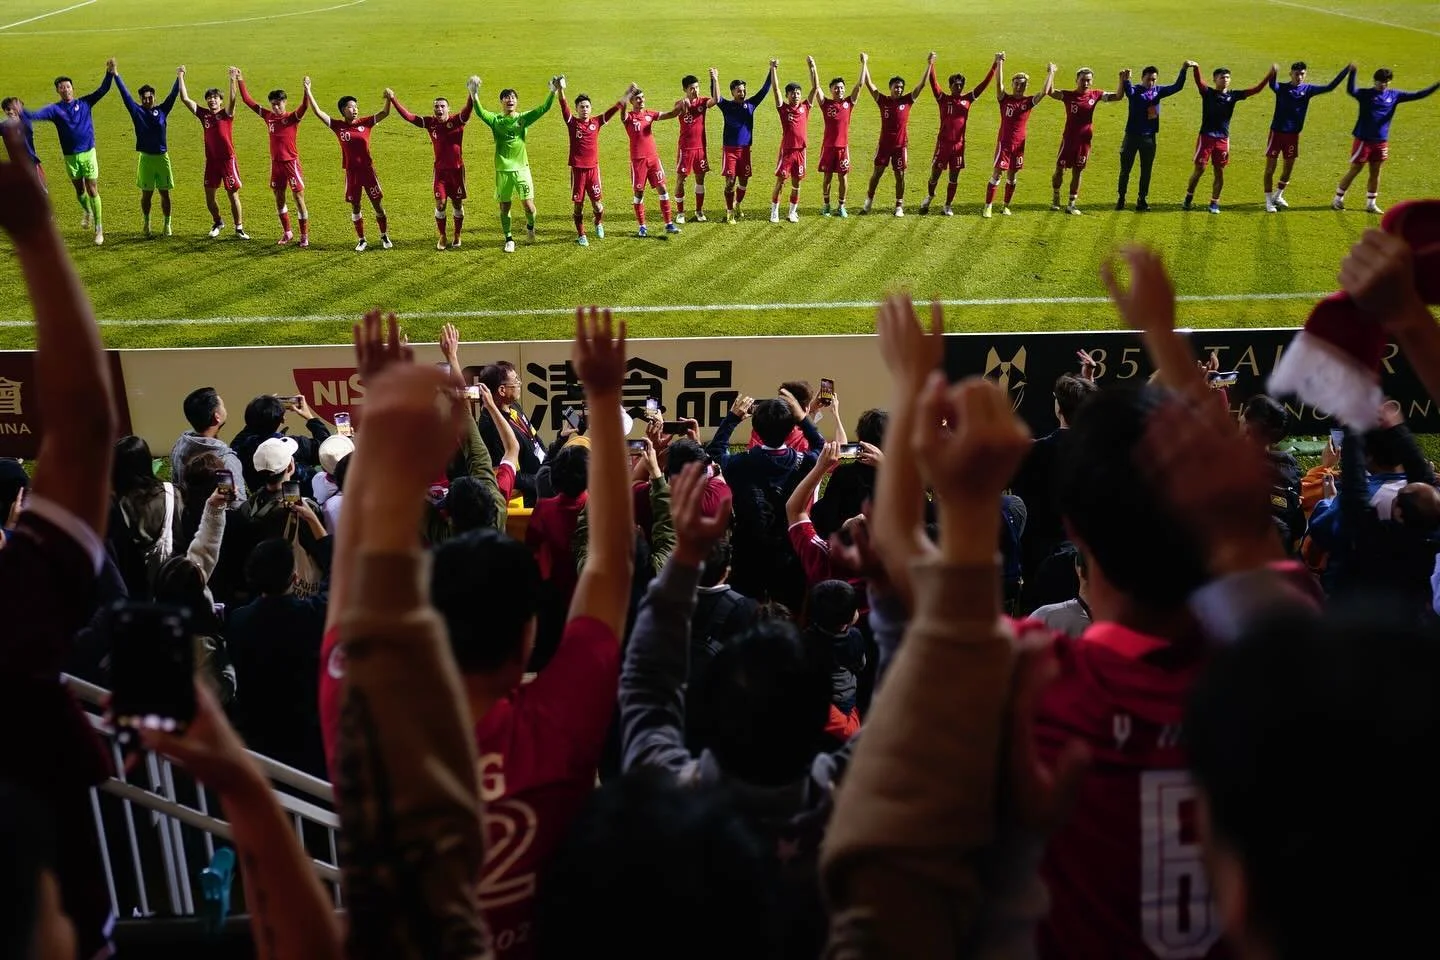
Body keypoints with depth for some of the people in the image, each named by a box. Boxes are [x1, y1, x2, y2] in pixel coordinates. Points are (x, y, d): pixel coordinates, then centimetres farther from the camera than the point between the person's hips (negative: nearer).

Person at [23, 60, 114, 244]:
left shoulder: (85, 103, 0)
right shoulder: (55, 109, -2)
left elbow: (102, 90, -6)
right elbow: (35, 116, -15)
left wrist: (110, 73, -20)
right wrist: (21, 112, -35)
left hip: (88, 153, -1)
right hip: (70, 157, 1)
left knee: (92, 191, -4)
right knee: (79, 190, 15)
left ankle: (98, 227, 5)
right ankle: (87, 212, 44)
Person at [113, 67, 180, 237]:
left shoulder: (162, 110, 4)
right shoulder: (137, 111, 2)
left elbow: (173, 95, 1)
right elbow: (125, 94, -2)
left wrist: (179, 77, -6)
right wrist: (115, 75, -6)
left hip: (162, 157, 1)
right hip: (145, 158, -1)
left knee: (165, 193, 5)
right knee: (146, 194, 6)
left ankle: (167, 226, 14)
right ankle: (147, 225, 19)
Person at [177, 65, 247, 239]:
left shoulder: (226, 114, -5)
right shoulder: (203, 114, 5)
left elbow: (233, 100, -24)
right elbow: (185, 99, 2)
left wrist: (232, 80, -37)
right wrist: (180, 77, -2)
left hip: (228, 160, -4)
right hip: (211, 161, 4)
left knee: (233, 195, 1)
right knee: (209, 196, 8)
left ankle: (239, 229, 11)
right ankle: (217, 222, 30)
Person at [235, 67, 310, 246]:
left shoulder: (292, 117, -9)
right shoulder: (268, 116, 4)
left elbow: (304, 107, -29)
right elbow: (248, 101, 9)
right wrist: (240, 81, 5)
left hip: (291, 163, -6)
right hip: (275, 163, 6)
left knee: (299, 198, -2)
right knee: (279, 199, 11)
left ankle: (305, 236, 4)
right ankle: (287, 233, 25)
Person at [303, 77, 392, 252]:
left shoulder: (365, 123, -1)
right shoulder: (338, 126, -2)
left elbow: (385, 113, -7)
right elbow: (318, 112, -7)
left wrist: (389, 99, -26)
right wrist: (308, 91, -14)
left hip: (368, 170, 0)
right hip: (351, 172, 0)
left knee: (377, 204, 6)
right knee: (355, 206, 7)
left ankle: (384, 237, 21)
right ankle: (361, 240, 19)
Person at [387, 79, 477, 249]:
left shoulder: (457, 121, -13)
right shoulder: (430, 123, -5)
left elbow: (467, 109, -31)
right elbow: (408, 116, -6)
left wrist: (472, 95, -51)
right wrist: (393, 100, -15)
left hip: (457, 170, -2)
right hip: (440, 170, 2)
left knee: (457, 204, 9)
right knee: (440, 204, 0)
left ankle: (457, 236, 27)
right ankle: (442, 237, 16)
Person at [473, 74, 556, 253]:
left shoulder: (523, 118, 0)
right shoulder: (496, 120, -2)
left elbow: (543, 109, -13)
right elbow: (481, 113, -21)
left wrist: (554, 92, -27)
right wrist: (474, 96, -39)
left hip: (521, 168, 0)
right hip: (502, 170, 0)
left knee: (528, 205, -4)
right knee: (504, 207, 6)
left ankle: (530, 226, 29)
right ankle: (509, 239, 23)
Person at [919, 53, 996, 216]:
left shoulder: (967, 99, 5)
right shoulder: (943, 99, -2)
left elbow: (983, 84, 5)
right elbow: (933, 82, -14)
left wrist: (995, 66, 1)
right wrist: (931, 64, -27)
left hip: (959, 143, 2)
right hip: (943, 143, -2)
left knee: (954, 177, 6)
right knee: (935, 173, 5)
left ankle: (947, 206, 17)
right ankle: (929, 196, 33)